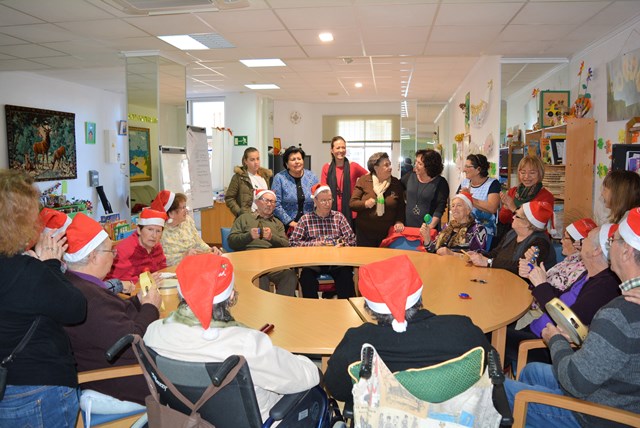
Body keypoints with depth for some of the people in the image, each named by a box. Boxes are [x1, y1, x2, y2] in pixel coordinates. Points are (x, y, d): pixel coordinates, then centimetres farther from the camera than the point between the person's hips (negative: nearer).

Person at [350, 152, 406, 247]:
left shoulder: (396, 183, 3)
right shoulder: (363, 181, -2)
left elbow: (401, 206, 8)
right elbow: (352, 203, -2)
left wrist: (399, 221, -8)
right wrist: (365, 204, -21)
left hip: (388, 233, 1)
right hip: (365, 232, -1)